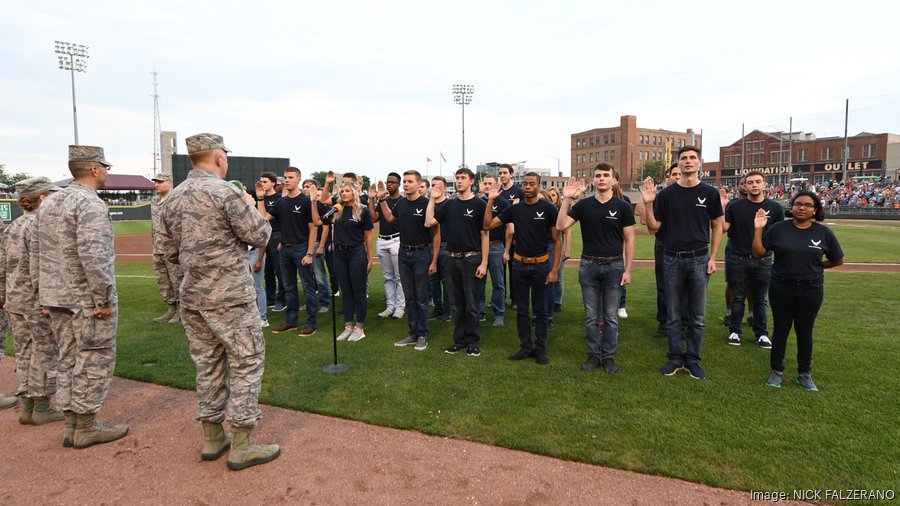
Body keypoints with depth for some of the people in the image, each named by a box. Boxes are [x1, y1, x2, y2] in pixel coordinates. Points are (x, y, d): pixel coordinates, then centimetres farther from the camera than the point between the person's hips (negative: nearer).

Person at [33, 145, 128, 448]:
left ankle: (71, 426, 23)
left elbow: (35, 253, 14)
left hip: (56, 298, 9)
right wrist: (105, 299, -19)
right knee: (94, 361, 2)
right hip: (87, 299, -9)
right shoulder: (91, 205, -15)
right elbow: (93, 256, -25)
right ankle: (86, 427, 11)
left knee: (69, 360, 15)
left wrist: (43, 295, 19)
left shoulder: (48, 203, 12)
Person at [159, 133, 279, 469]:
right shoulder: (225, 192, -14)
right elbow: (261, 236, -12)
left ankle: (212, 438, 25)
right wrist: (251, 207, 4)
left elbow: (171, 251, 14)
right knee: (246, 362, 1)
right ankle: (241, 447, 5)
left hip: (192, 295, 8)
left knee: (208, 363, 15)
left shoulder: (173, 198, 10)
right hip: (230, 296, -7)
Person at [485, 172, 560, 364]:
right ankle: (525, 347, 22)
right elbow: (488, 225, 1)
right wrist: (490, 201, -9)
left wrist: (554, 269, -11)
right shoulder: (514, 209, 2)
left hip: (541, 265, -3)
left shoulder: (548, 208, -7)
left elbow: (557, 240, -5)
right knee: (521, 309, 10)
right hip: (519, 264, 3)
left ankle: (540, 349, 18)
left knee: (540, 310, 6)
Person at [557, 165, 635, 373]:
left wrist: (628, 269, -5)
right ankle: (593, 354, 22)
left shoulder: (623, 206, -2)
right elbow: (561, 225, -9)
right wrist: (566, 199, -18)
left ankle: (609, 356, 21)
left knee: (611, 316, 8)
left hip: (614, 266, -1)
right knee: (591, 316, 9)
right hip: (589, 265, 1)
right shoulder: (583, 205, 0)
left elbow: (629, 239, 0)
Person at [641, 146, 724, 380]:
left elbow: (717, 227, 6)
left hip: (699, 260, 0)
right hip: (672, 260, 0)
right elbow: (653, 227, 2)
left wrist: (713, 258, -2)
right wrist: (648, 203, -13)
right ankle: (675, 358, 20)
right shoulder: (666, 194, 1)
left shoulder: (710, 193, 1)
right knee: (673, 315, 8)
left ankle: (693, 359, 20)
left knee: (697, 316, 7)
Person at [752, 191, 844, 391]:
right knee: (780, 329, 9)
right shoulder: (778, 228, -4)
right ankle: (777, 371, 22)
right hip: (781, 288, -1)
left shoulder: (824, 232, -1)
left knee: (804, 331, 11)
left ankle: (804, 374, 25)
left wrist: (815, 266, 8)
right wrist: (758, 229, -15)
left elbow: (838, 260, 10)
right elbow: (758, 252, -8)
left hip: (811, 290, 1)